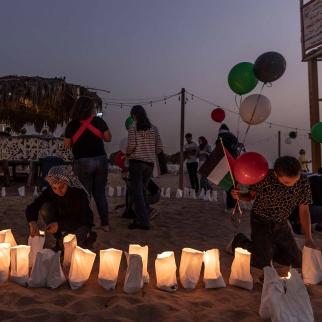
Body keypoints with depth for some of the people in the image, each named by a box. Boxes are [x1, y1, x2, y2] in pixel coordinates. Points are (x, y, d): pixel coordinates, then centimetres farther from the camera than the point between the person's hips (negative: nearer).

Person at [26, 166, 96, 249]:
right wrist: (32, 222, -39)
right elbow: (31, 208, -18)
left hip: (81, 224, -4)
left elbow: (83, 220, -29)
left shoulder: (79, 193, -30)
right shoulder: (49, 192, -19)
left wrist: (59, 225, -38)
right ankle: (60, 241, -6)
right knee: (45, 208, -22)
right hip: (61, 223, 5)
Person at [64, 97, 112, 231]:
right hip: (101, 160, 2)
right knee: (100, 193, 13)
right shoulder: (99, 121, -1)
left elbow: (67, 143, 3)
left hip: (82, 162, -2)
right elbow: (108, 138, 7)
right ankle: (105, 224, 17)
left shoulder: (72, 125, -3)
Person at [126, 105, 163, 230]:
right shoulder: (154, 128, 9)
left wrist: (127, 154, 6)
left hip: (136, 162, -5)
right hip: (150, 163, 5)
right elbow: (159, 148, 7)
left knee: (137, 192, -1)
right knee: (143, 191, 17)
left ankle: (143, 221, -4)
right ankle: (144, 218, 22)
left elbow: (131, 145, -14)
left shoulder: (133, 127, -3)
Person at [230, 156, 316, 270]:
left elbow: (304, 210, -6)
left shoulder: (303, 182, -16)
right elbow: (251, 196, -6)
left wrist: (308, 239, -9)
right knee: (264, 263, -8)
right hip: (260, 221, -4)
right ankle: (241, 241, 18)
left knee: (297, 262, 8)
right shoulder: (264, 178, -25)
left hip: (281, 224, 4)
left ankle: (267, 248, 30)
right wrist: (239, 196, -28)